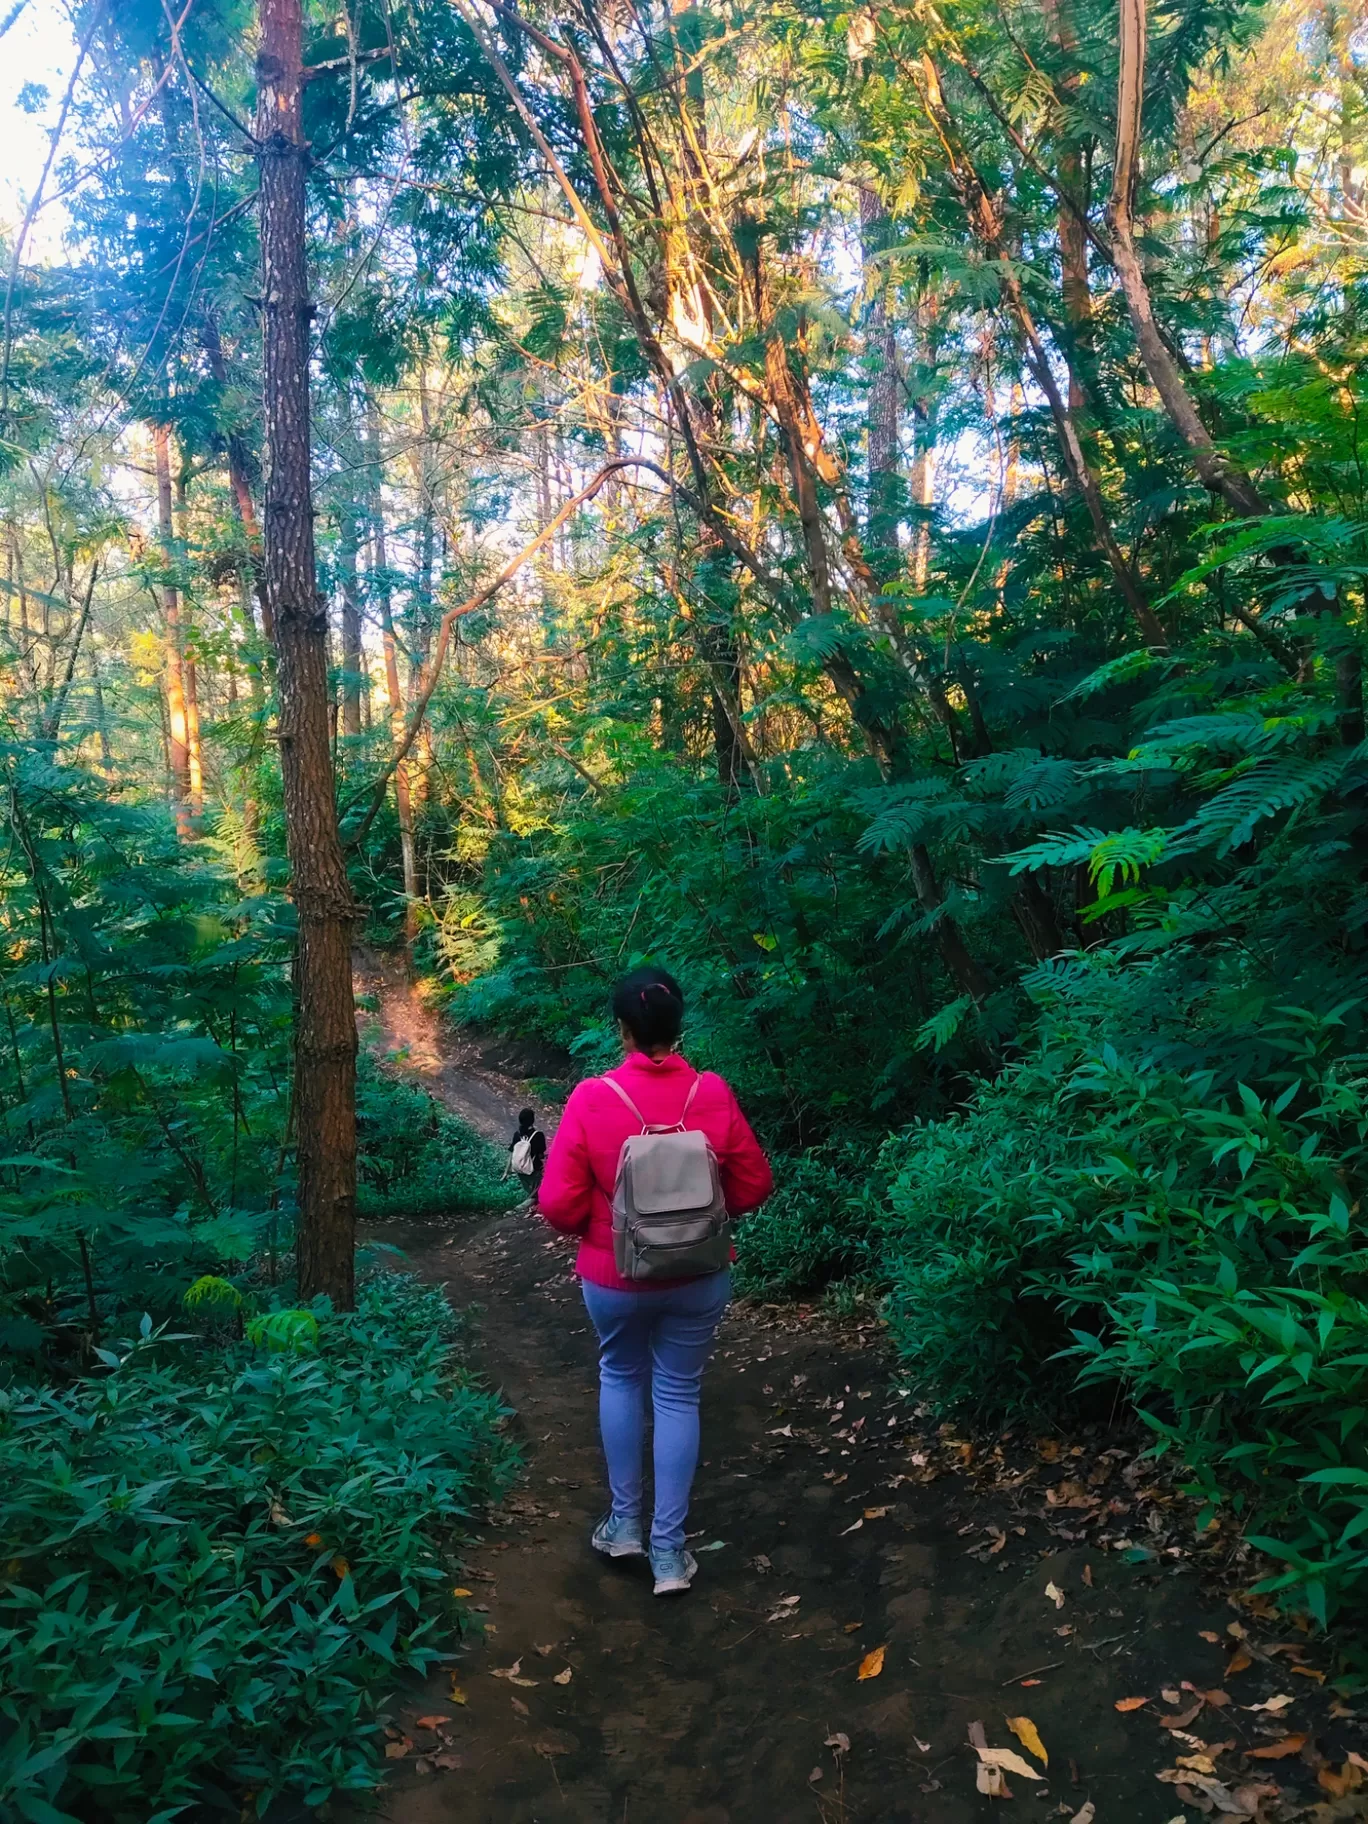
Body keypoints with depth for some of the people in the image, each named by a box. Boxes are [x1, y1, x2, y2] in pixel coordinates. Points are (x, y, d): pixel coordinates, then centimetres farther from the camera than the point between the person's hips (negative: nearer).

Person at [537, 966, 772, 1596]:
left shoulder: (592, 1098, -18)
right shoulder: (713, 1095, -13)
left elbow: (559, 1203, -15)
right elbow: (754, 1185, -3)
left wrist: (594, 1228, 5)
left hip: (615, 1277, -1)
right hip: (699, 1277, 1)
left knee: (620, 1377, 24)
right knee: (678, 1395, 15)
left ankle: (624, 1522, 33)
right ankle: (668, 1549, 21)